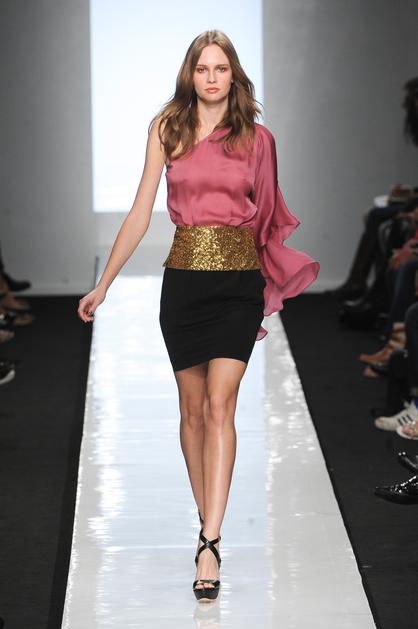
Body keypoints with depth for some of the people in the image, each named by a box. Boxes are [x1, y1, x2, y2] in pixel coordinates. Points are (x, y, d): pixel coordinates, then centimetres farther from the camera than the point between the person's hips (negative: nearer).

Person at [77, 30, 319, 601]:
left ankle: (209, 545, -18)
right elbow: (139, 215, 6)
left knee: (219, 404, -12)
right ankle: (208, 522, 19)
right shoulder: (167, 129, 5)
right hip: (184, 276, 1)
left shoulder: (256, 137, 5)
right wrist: (103, 285, 4)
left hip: (239, 279, -1)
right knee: (192, 406, 6)